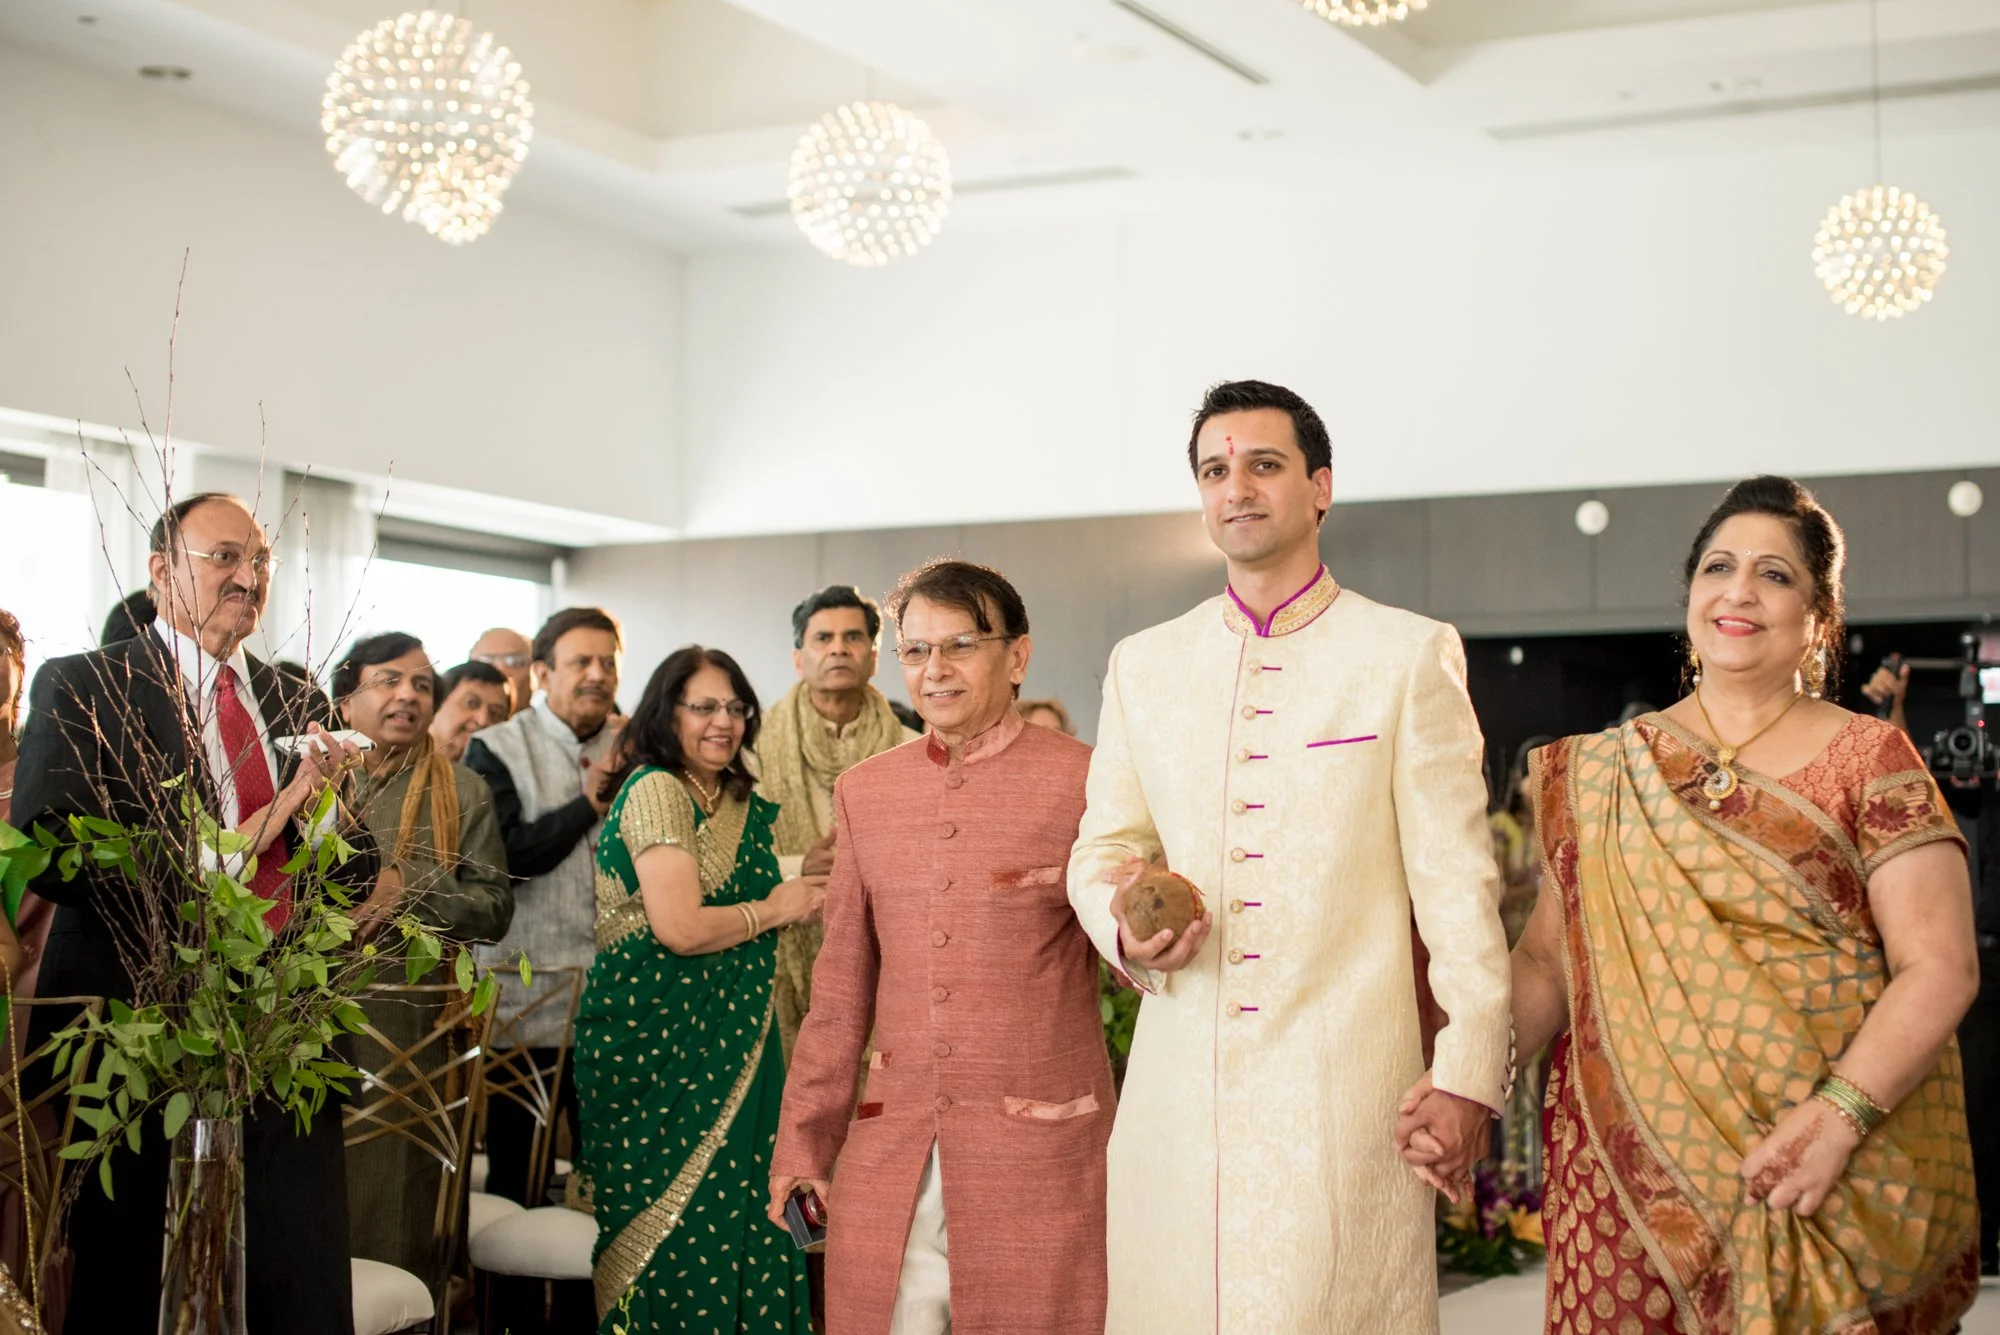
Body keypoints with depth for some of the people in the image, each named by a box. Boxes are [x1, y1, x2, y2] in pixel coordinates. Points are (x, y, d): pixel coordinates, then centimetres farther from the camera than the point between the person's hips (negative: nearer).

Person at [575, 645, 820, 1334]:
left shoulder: (739, 801, 14)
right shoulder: (655, 790, -12)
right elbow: (681, 927, -20)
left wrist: (811, 883, 6)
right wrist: (773, 909, -7)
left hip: (728, 1040, 8)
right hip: (657, 1038, -8)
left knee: (736, 1204, 7)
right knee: (679, 1217, -3)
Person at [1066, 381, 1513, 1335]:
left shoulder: (1411, 656, 3)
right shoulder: (1143, 665, 14)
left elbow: (1456, 883, 0)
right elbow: (1102, 846, 19)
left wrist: (1468, 1072, -5)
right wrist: (1123, 926, -4)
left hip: (1346, 1079, -3)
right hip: (1179, 1075, 3)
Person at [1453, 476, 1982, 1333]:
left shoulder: (1869, 763, 0)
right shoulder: (1607, 772, 10)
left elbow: (1940, 966, -7)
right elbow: (1548, 961, 9)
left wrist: (1837, 1118, -19)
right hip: (1631, 1176, 2)